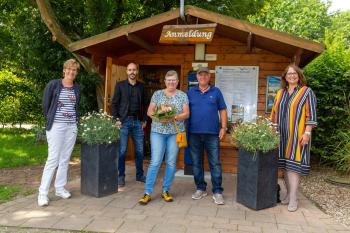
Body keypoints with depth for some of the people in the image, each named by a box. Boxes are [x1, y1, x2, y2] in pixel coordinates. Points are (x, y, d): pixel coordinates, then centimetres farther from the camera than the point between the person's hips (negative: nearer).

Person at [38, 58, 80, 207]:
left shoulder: (77, 88, 10)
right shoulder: (53, 84, -3)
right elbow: (45, 105, 2)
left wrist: (75, 120, 11)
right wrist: (51, 121, 6)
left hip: (72, 127, 5)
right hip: (56, 126, -4)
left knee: (65, 158, 8)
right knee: (53, 158, -8)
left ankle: (60, 188, 19)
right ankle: (43, 193, 0)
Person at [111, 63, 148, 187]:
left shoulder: (141, 86, 11)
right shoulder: (120, 85, 2)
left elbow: (145, 104, 14)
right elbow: (114, 103, 0)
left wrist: (144, 120, 7)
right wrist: (116, 120, -8)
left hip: (138, 121, 3)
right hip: (124, 121, -3)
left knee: (140, 150, 7)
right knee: (122, 150, 1)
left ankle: (140, 175, 20)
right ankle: (121, 176, 12)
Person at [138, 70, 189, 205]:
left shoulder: (182, 95, 6)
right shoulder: (157, 94, 6)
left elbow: (186, 114, 0)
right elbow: (149, 111, 3)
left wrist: (174, 117, -18)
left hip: (175, 132, 1)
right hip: (158, 131, -1)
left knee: (171, 162, 5)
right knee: (155, 162, -5)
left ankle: (165, 191, 18)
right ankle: (147, 193, 3)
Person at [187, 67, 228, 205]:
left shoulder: (216, 92, 7)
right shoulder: (190, 92, 9)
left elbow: (222, 110, 7)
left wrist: (223, 127, -2)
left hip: (212, 133, -1)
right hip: (194, 133, 2)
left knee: (215, 164, -1)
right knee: (196, 163, 9)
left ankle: (217, 192, 7)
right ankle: (200, 189, 22)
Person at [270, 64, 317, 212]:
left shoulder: (307, 92, 0)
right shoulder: (280, 93, 15)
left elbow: (311, 115, -6)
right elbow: (274, 113, 17)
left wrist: (307, 132, -13)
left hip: (297, 135, -5)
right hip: (282, 135, 5)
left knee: (293, 165, -6)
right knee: (285, 164, 7)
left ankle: (293, 199, -1)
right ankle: (289, 193, 18)